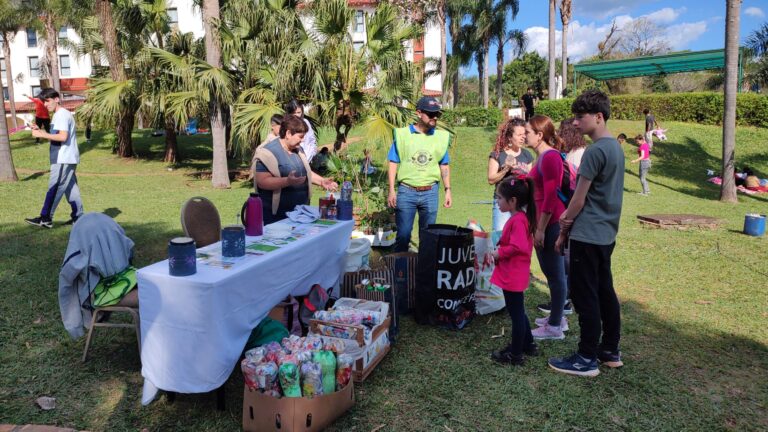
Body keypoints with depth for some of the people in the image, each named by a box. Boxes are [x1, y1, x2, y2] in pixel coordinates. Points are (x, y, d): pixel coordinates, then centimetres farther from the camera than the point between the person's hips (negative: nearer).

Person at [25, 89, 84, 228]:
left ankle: (45, 218, -7)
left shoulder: (62, 115, -13)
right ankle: (78, 216, 14)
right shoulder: (58, 115, 18)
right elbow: (55, 137, 20)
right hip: (65, 159, 10)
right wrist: (40, 131, 7)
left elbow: (63, 136, -24)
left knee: (54, 187, -9)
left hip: (64, 160, -10)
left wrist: (42, 134, -19)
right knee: (70, 187, 11)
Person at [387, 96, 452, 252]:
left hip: (430, 192, 2)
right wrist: (391, 190, -7)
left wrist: (448, 190, 7)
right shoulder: (402, 134, -4)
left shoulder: (442, 137, 5)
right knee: (403, 234, 4)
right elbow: (393, 164, -2)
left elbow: (444, 166, 11)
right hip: (406, 191, -2)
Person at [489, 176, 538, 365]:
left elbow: (517, 247, -31)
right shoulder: (520, 217, 9)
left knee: (516, 313, 1)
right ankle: (528, 344, 36)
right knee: (518, 312, 22)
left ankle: (515, 355, 13)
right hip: (514, 275, 10)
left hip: (513, 277, -10)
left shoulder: (517, 220, -22)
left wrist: (499, 253, -18)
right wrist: (501, 252, 7)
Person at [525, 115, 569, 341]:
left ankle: (554, 327, 8)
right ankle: (557, 317, 30)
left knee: (555, 274, -1)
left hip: (550, 223, -10)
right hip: (544, 222, 10)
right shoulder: (543, 156, 12)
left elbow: (551, 196, -20)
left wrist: (541, 229, -19)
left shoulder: (550, 157, -16)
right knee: (552, 273, 17)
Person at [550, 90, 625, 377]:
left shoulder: (595, 151, -18)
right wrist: (570, 215, 8)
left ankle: (587, 359, 6)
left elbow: (580, 198, -14)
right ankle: (611, 351, 26)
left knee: (585, 296, -2)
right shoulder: (616, 147, 11)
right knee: (605, 291, 16)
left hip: (587, 235, -9)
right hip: (606, 234, 10)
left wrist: (565, 229, -1)